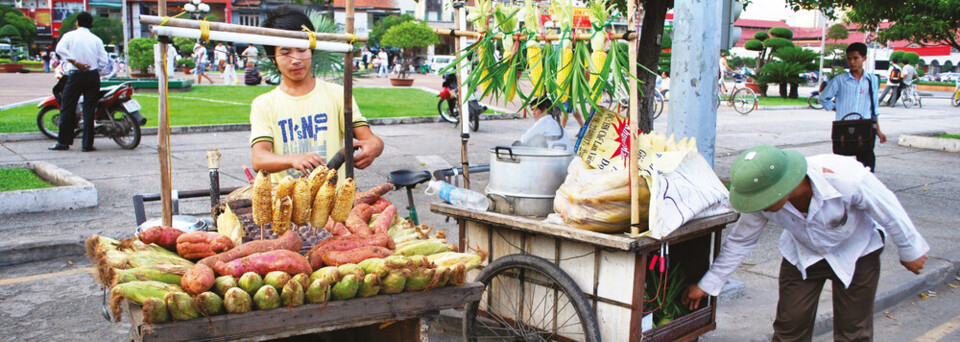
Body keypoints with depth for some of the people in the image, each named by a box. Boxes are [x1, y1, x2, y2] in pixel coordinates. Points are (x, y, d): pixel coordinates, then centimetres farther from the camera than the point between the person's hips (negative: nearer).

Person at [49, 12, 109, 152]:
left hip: (75, 76, -2)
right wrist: (92, 66, 12)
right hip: (93, 76, 2)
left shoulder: (70, 35, 2)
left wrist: (76, 63, -16)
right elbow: (103, 60, 0)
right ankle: (87, 144, 2)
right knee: (89, 110, 3)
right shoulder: (96, 39, 6)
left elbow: (60, 49, -17)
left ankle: (63, 142, 10)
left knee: (67, 109, 7)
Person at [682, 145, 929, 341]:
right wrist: (707, 285, -6)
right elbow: (740, 240, -12)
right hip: (802, 255, 2)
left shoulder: (848, 179, -39)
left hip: (856, 254, -2)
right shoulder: (764, 198, -29)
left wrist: (910, 252, -3)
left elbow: (890, 212, -19)